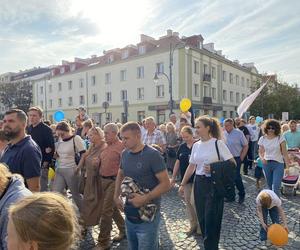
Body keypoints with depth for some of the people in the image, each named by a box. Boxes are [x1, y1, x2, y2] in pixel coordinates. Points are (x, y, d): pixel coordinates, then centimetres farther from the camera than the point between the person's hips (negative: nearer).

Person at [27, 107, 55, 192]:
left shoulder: (46, 129, -10)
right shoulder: (29, 129, 10)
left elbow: (51, 148, -13)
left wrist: (46, 162, -16)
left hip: (42, 165, -6)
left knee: (42, 189, 1)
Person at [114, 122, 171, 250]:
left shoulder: (152, 154, -17)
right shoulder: (125, 154, 2)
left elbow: (166, 184, -17)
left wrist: (145, 198, -25)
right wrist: (116, 196, 6)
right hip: (129, 216, 7)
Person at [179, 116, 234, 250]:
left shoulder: (218, 143, -10)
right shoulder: (196, 145, 6)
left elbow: (232, 163, -10)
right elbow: (191, 166, 11)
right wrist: (182, 184, 10)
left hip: (214, 184, -5)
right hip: (199, 183, 6)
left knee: (212, 219, 0)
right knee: (201, 217, 14)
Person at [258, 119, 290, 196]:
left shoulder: (280, 138, -6)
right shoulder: (262, 139, 1)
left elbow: (284, 153, -5)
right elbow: (260, 153, 7)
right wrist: (262, 158, -14)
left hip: (278, 164, -3)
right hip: (266, 164, 3)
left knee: (275, 188, -11)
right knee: (270, 187, 14)